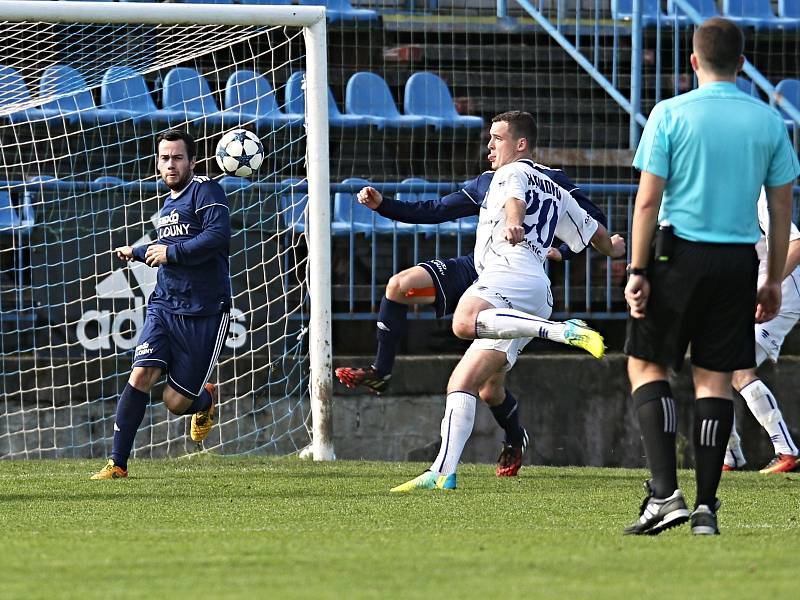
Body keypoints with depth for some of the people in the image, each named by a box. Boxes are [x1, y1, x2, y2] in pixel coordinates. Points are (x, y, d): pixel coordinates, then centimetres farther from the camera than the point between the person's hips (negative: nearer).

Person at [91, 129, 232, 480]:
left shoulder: (205, 191, -6)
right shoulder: (168, 205, 20)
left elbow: (218, 235, -22)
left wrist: (171, 252, -18)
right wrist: (138, 252, 42)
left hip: (203, 315, -6)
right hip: (164, 307, 6)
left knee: (176, 403, -2)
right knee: (141, 375, -16)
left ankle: (205, 400, 36)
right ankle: (118, 463, -13)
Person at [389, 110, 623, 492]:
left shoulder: (512, 173, 10)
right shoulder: (555, 192, 34)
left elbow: (515, 200, -15)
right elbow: (596, 234, 46)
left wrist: (513, 223, -39)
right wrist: (612, 248, 70)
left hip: (510, 274, -10)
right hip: (539, 295, 10)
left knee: (465, 322, -42)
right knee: (462, 384, 6)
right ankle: (444, 472, -4)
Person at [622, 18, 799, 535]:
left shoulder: (670, 114, -5)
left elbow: (648, 200, -8)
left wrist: (638, 272, -4)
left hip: (680, 255, -3)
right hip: (739, 260, 3)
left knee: (647, 365, 8)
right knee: (715, 377, 7)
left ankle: (665, 492, -7)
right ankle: (707, 507, 4)